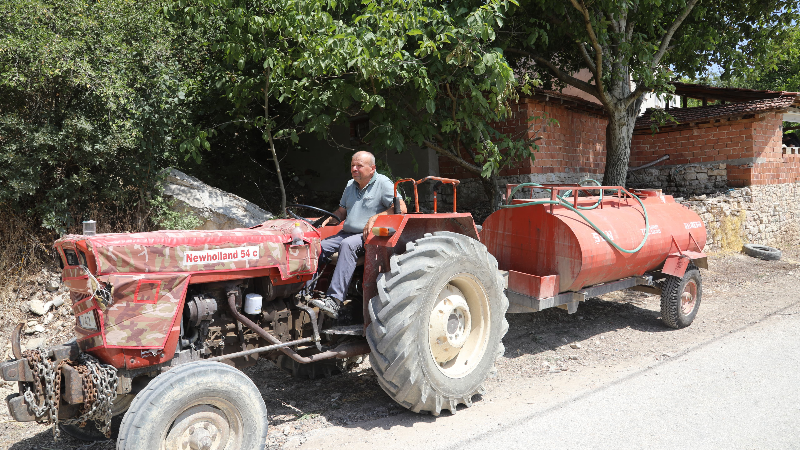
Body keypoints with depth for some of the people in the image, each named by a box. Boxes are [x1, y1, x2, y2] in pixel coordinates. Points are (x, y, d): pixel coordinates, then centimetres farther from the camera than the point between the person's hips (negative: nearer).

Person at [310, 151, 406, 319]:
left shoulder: (383, 183, -3)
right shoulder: (350, 185, 19)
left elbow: (401, 208, -13)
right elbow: (342, 211, 28)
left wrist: (375, 218, -21)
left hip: (370, 236, -8)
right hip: (347, 233, 8)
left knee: (348, 245, -35)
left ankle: (334, 301, -43)